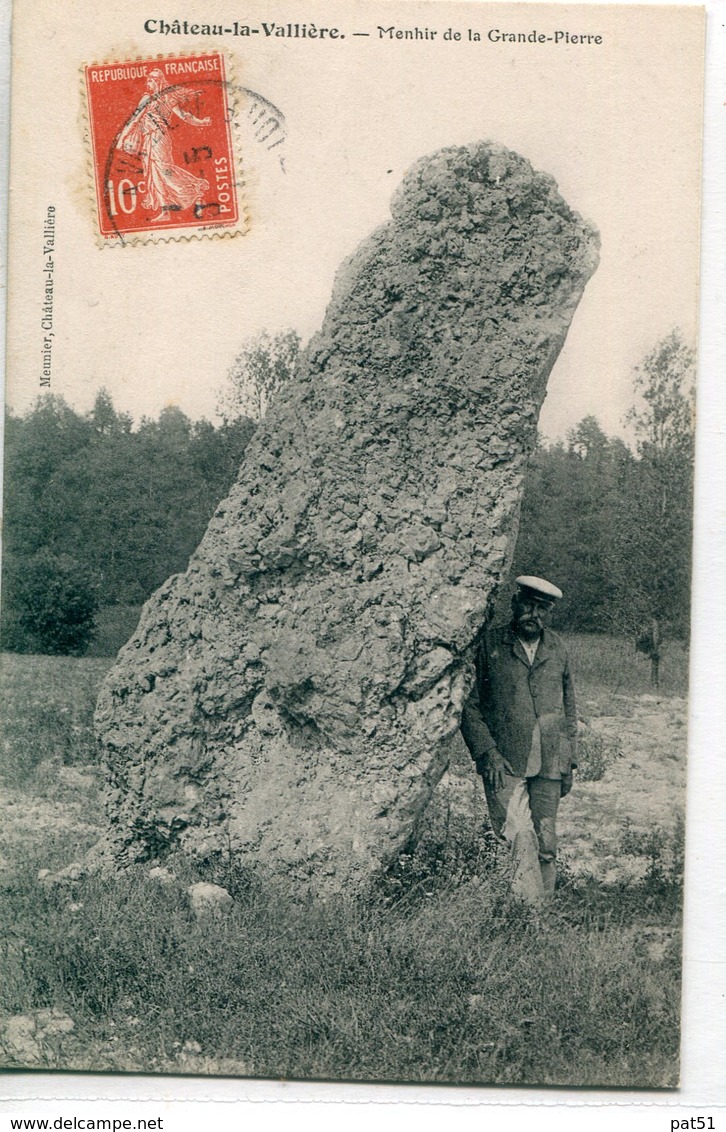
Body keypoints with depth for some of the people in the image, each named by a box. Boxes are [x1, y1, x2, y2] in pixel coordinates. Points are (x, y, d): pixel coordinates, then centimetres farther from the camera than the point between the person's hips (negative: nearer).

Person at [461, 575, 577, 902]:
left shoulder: (557, 649, 12)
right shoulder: (489, 645, 1)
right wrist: (487, 752, -11)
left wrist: (569, 763, 13)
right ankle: (525, 901, 0)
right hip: (504, 761, -3)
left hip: (549, 762, 3)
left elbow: (569, 710, 19)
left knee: (545, 843, 2)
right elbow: (469, 706, 0)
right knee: (517, 831, -18)